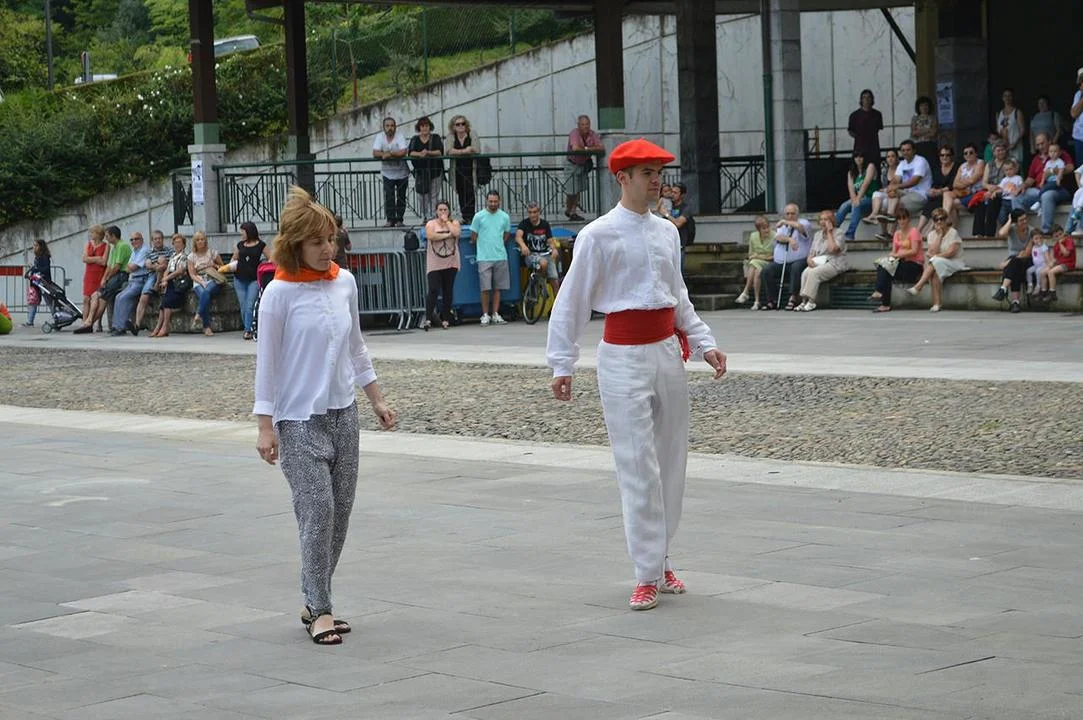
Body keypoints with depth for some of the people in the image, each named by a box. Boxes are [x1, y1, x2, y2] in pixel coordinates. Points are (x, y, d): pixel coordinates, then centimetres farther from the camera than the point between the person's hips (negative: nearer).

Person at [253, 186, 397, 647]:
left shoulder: (344, 282, 5)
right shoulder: (280, 292, -11)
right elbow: (267, 361, -8)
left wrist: (376, 400, 17)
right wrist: (266, 426, -10)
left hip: (342, 413, 6)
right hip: (300, 420, -6)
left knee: (340, 512, 6)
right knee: (318, 512, -11)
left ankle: (315, 603, 16)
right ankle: (320, 610, -4)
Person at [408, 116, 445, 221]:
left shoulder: (436, 138, 7)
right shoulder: (414, 139, 12)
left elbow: (440, 152, -7)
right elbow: (410, 152, -3)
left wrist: (428, 152, -24)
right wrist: (420, 154, -24)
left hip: (434, 172, -2)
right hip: (420, 172, 2)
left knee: (433, 196, -6)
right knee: (422, 197, -1)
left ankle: (432, 217, -7)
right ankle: (424, 218, 4)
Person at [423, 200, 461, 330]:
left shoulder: (454, 223, 10)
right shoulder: (431, 224, 5)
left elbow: (456, 233, -12)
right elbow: (430, 236, -14)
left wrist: (447, 221, -3)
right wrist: (447, 235, -8)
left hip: (450, 262, 2)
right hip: (434, 264, -2)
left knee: (448, 291, 4)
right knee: (433, 290, -12)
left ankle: (445, 319, 10)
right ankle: (428, 318, -12)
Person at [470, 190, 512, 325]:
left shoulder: (504, 217, 8)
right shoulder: (479, 216, 0)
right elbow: (473, 237, 4)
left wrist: (499, 247, 14)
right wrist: (481, 247, 9)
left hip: (500, 257, 3)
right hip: (484, 257, -3)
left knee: (497, 287, 5)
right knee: (485, 288, -5)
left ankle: (495, 314, 10)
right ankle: (485, 315, 3)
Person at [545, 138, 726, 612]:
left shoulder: (667, 232, 11)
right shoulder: (599, 235, -7)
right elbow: (572, 302, -5)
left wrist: (704, 343, 12)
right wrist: (562, 364, -8)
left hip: (667, 350, 6)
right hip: (624, 355, -6)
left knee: (671, 461, 9)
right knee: (638, 466, -7)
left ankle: (661, 560, 20)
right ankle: (647, 575, -3)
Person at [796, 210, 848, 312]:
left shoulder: (839, 234, 1)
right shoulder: (818, 234, 21)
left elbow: (833, 249, -18)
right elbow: (812, 252, 18)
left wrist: (829, 232, -8)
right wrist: (809, 259, -7)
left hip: (834, 264, -6)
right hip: (818, 263, 6)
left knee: (814, 272, -33)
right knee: (805, 273, -27)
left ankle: (811, 302, -34)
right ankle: (804, 301, -31)